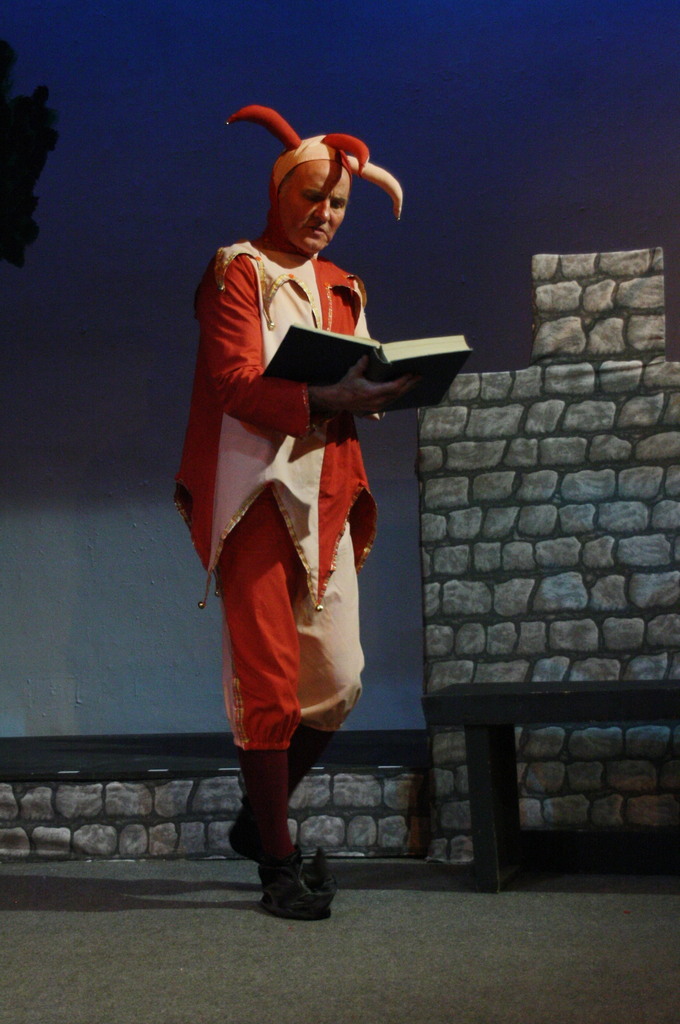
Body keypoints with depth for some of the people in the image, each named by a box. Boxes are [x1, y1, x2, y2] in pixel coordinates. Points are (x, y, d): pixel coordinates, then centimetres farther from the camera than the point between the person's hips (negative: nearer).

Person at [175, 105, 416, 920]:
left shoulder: (342, 289, 20)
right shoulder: (237, 271, 0)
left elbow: (351, 387, 17)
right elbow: (234, 381, -13)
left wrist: (374, 395, -7)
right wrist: (321, 400, -29)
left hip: (323, 494, 6)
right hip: (255, 492, -6)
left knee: (338, 681, 3)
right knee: (268, 681, -7)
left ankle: (259, 819, 23)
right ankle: (278, 864, 3)